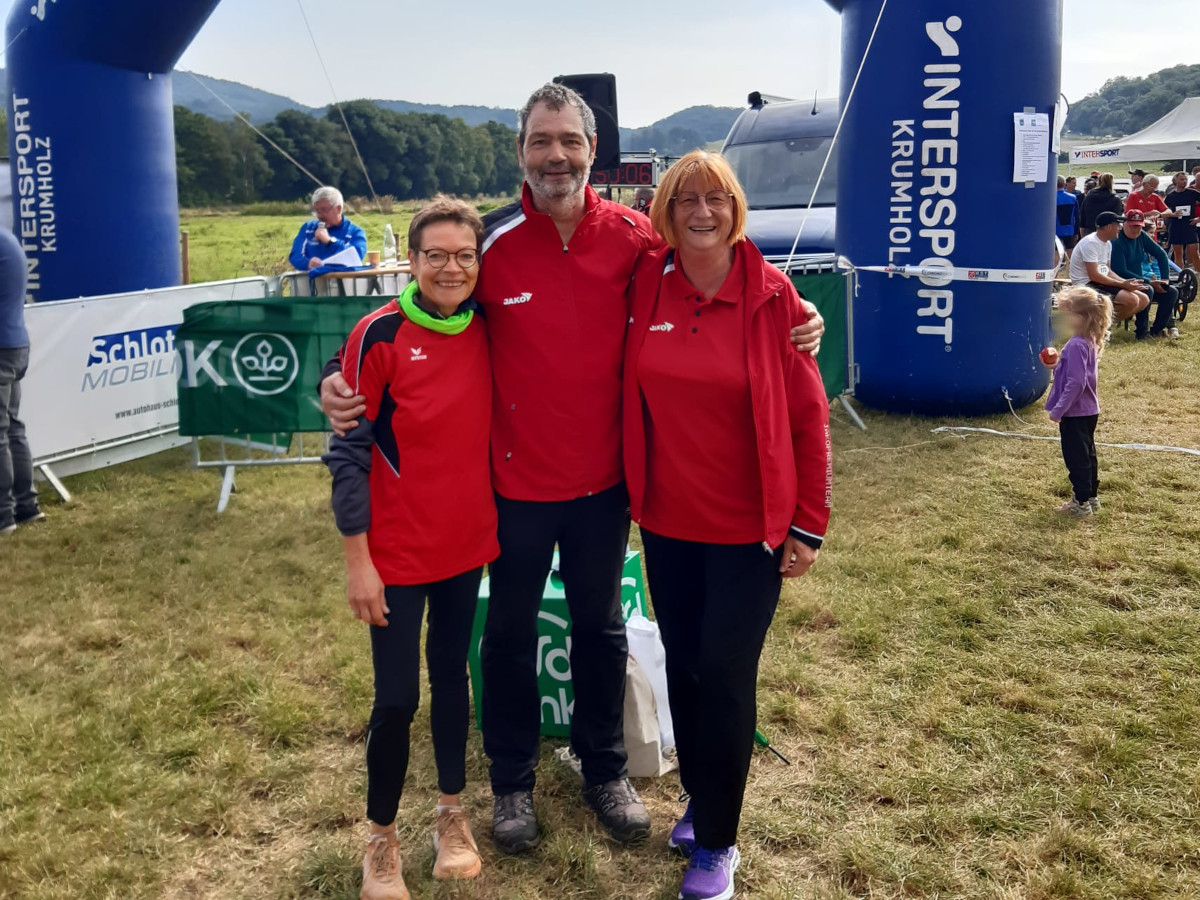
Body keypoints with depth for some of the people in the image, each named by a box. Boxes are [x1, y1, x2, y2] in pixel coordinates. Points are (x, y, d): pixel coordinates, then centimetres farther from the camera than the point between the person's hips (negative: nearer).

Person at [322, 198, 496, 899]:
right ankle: (383, 840, 25)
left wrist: (497, 523, 4)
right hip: (398, 551, -4)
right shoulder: (381, 336, -14)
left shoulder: (485, 332, 0)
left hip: (467, 543, 4)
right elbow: (348, 451, -12)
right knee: (397, 697, 3)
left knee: (452, 672, 17)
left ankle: (452, 813, 35)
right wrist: (358, 560, -13)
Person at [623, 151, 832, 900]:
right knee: (682, 668, 15)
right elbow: (635, 398, 10)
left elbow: (808, 417, -8)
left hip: (749, 528, -3)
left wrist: (809, 526, -8)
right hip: (668, 522, 4)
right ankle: (701, 800, 37)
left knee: (724, 677, 0)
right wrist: (637, 488, 3)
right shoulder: (646, 286, -2)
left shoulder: (772, 296, -10)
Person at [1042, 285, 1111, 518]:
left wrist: (1058, 410, -22)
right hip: (1088, 411, 10)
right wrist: (1057, 366, 8)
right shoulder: (1089, 342, 6)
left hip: (1075, 413, -10)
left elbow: (1075, 383, -26)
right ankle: (1091, 496, 30)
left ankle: (1082, 502, 7)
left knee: (1076, 458, 0)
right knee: (1087, 455, 19)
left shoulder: (1076, 346, -24)